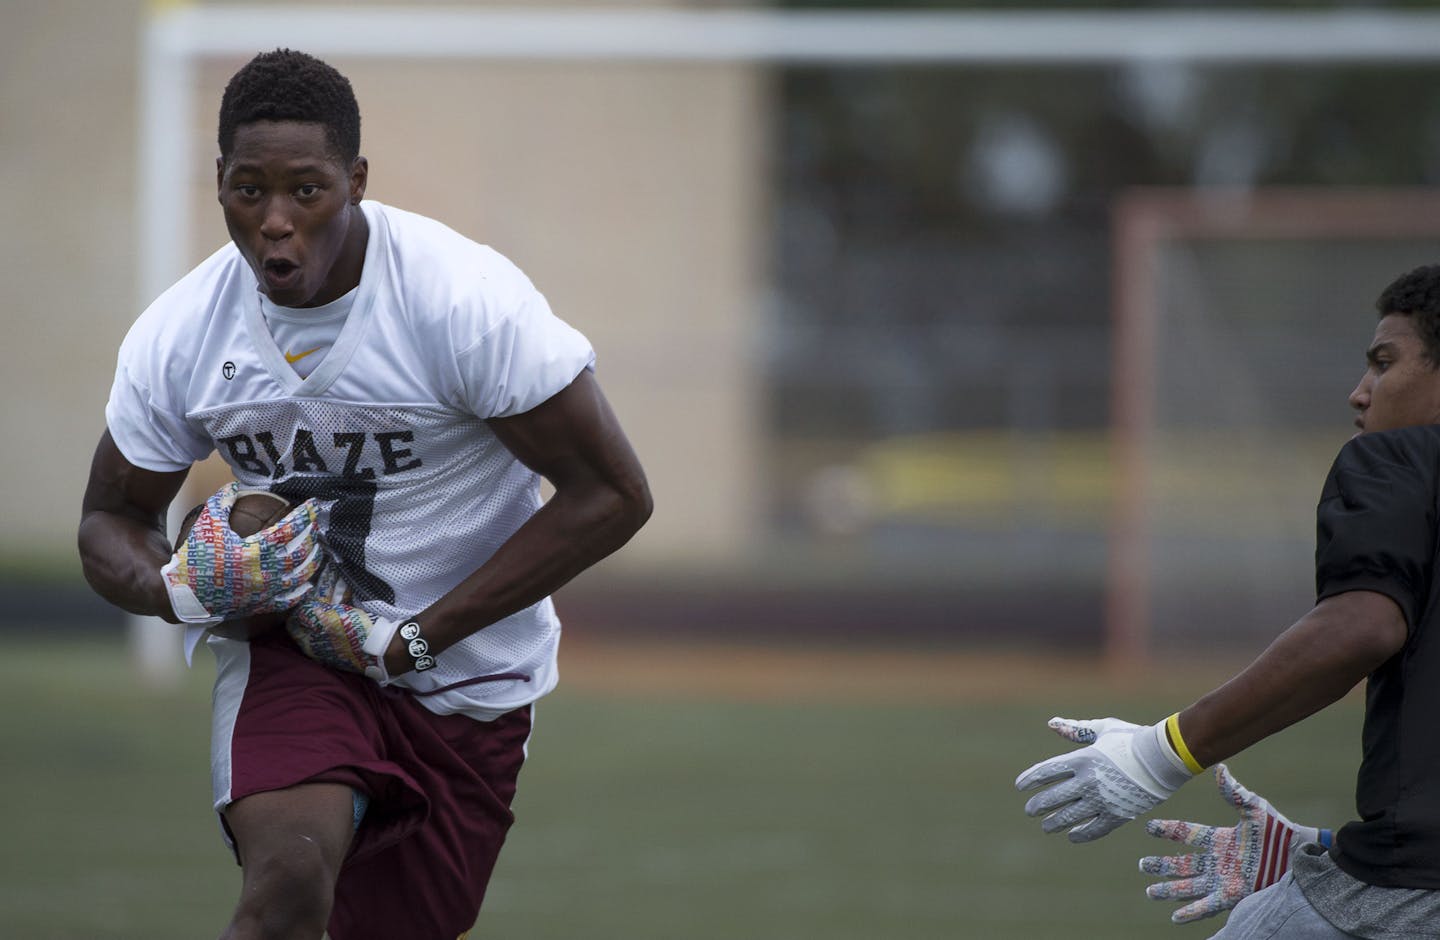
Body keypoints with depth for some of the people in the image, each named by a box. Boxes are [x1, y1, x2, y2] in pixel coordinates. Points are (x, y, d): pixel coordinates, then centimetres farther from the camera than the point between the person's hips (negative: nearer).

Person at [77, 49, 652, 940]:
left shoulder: (468, 299, -21)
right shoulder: (177, 335, -9)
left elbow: (612, 495, -17)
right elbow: (112, 519, 7)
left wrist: (408, 638, -19)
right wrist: (177, 587, -19)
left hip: (465, 679, 0)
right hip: (286, 650, 1)